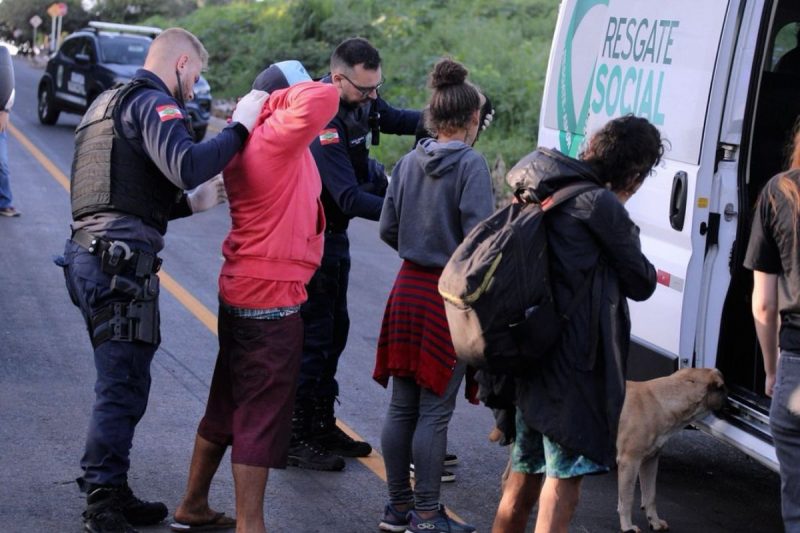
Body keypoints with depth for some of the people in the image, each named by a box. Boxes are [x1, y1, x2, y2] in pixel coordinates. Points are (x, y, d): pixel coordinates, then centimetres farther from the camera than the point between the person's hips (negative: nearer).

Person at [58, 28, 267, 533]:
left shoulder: (109, 104, 26)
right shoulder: (153, 103, -5)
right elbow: (187, 165, -24)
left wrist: (193, 202, 22)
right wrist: (240, 126, -13)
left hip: (90, 252, 10)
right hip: (121, 262, -10)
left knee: (120, 383, 16)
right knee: (124, 387, -7)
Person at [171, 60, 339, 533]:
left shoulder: (245, 139, 8)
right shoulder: (277, 139, -19)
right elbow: (324, 99, -30)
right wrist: (285, 96, -13)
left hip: (241, 291, 9)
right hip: (272, 299, -9)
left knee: (226, 406, 18)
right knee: (262, 417, -4)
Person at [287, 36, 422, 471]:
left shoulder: (360, 101, -2)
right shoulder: (321, 122, -28)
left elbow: (396, 119, 15)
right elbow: (349, 198, -32)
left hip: (333, 234, 9)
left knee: (335, 327, 15)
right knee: (313, 333, -5)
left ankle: (322, 426, 26)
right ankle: (295, 438, 4)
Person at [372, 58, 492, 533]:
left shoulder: (409, 162, 6)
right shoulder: (471, 164, -13)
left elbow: (388, 230, 11)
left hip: (408, 290, 6)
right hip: (450, 296, -6)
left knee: (402, 406, 13)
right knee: (435, 411, 1)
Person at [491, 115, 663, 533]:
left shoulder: (544, 198, 11)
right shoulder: (603, 206, -14)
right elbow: (642, 283, -6)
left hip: (530, 357, 9)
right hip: (575, 367, -8)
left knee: (525, 475, 19)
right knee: (563, 482, -5)